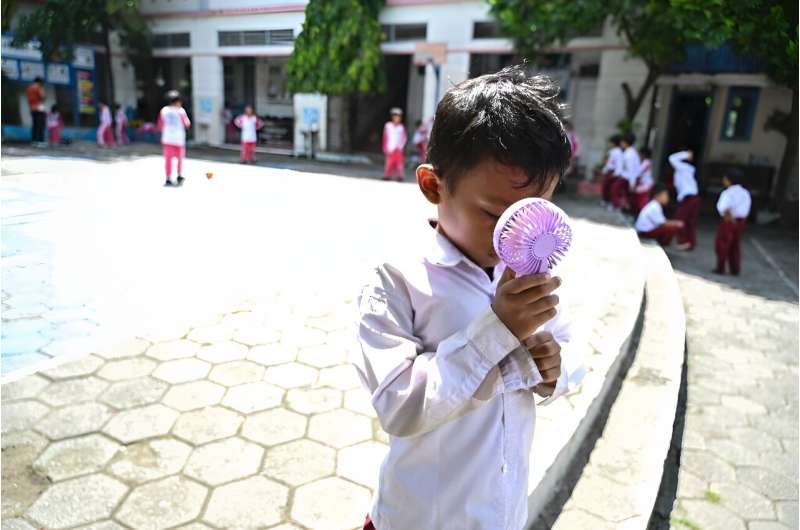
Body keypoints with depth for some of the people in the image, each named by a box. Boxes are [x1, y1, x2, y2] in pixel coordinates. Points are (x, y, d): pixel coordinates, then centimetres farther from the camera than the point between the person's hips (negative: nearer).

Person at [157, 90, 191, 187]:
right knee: (180, 157, 14)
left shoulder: (163, 110, 2)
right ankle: (179, 176, 21)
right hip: (179, 138, -2)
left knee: (168, 158, 2)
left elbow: (160, 126, 6)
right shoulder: (180, 111, -7)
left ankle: (168, 179, -3)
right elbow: (187, 124, 1)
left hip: (167, 138, 2)